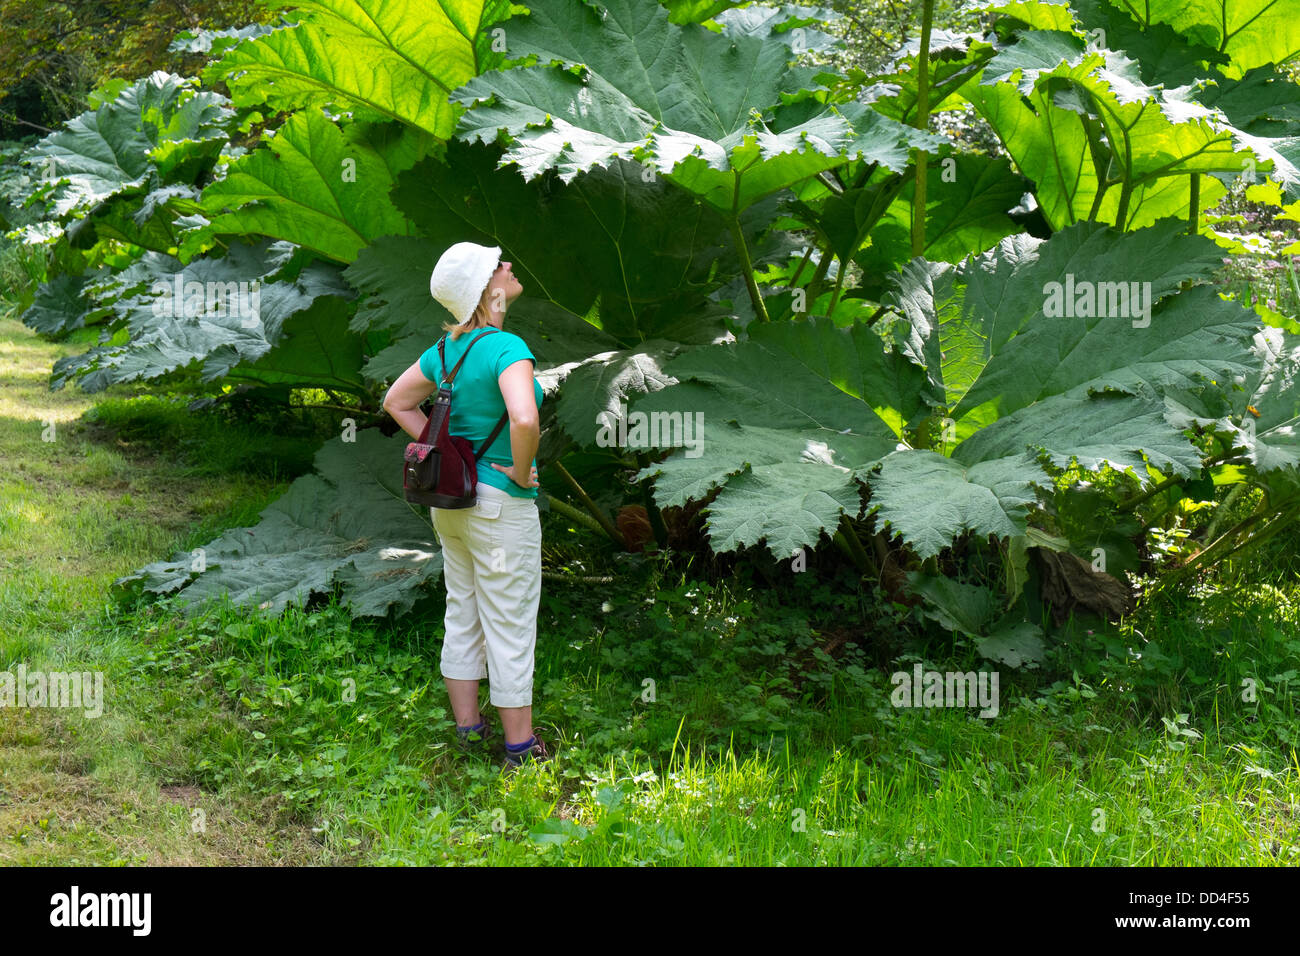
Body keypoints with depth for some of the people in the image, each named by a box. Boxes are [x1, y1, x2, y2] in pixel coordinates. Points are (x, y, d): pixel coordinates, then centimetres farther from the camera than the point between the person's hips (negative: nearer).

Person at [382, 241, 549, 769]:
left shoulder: (447, 348, 4)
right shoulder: (507, 348, -21)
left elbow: (397, 401, 15)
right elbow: (524, 419, -37)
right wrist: (521, 471, -19)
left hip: (452, 497, 8)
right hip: (500, 505, -8)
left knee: (463, 613, 17)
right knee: (510, 626, 3)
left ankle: (468, 726, 28)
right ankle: (520, 745, 13)